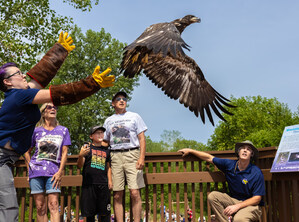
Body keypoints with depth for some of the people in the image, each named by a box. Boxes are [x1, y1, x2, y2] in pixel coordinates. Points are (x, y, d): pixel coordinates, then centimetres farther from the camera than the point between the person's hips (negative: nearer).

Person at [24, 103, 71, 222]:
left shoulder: (63, 130, 10)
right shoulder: (36, 131, 10)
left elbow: (64, 152, 5)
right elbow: (26, 152, 18)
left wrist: (60, 172, -5)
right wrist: (30, 168, 8)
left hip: (53, 172, -1)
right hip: (36, 172, 1)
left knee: (53, 205, -12)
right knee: (40, 207, 1)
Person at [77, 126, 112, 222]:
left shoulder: (106, 150, 14)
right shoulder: (86, 147, 4)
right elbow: (79, 165, 0)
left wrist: (110, 180, 8)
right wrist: (81, 155, -20)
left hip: (103, 184, 3)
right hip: (89, 184, -2)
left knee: (104, 212, 3)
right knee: (90, 213, 3)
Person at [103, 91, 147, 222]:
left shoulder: (134, 116, 12)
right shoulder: (108, 121, 19)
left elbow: (142, 138, 5)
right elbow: (105, 142, 20)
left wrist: (142, 157, -8)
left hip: (132, 154, -2)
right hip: (115, 156, 2)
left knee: (135, 193, -10)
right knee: (117, 195, 0)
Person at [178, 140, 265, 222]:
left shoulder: (257, 173, -13)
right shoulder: (230, 164, -1)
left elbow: (257, 199, -13)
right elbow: (209, 158, 9)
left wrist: (237, 206, -22)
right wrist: (190, 150, 11)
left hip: (251, 204, -5)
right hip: (234, 200, 5)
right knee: (212, 196, -18)